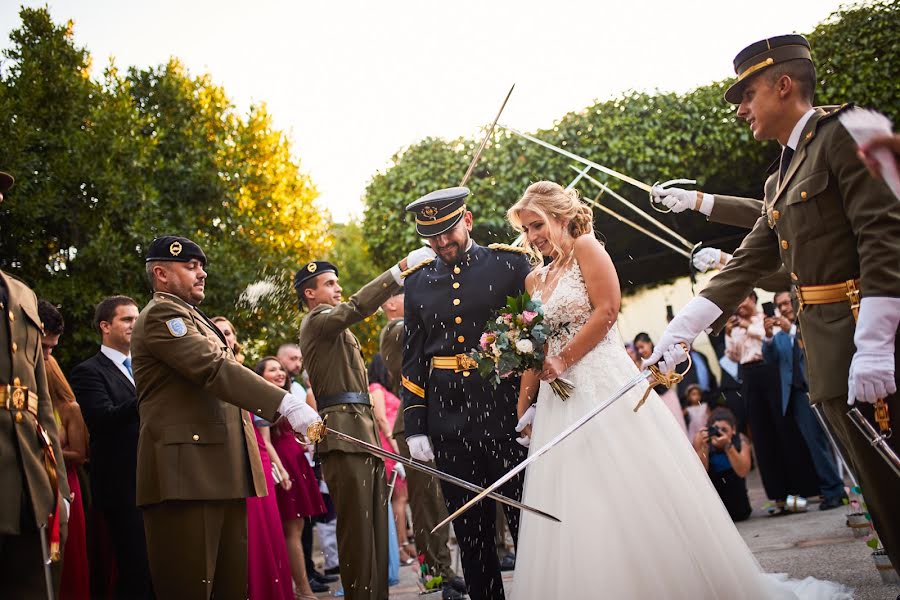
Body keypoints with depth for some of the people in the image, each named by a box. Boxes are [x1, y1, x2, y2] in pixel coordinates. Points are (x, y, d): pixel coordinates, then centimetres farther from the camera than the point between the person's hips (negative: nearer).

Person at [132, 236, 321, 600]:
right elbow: (215, 370, -19)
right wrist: (286, 404, -26)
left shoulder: (194, 319, 26)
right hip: (187, 473, -10)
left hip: (222, 473, 10)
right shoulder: (160, 315, -7)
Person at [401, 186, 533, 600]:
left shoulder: (510, 264, 1)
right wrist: (415, 427, 4)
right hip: (448, 421, 3)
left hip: (506, 410, -3)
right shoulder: (417, 282, 10)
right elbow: (412, 359, 11)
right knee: (471, 533, 10)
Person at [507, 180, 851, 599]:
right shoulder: (534, 281, 17)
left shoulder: (586, 247, -2)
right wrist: (524, 409, 9)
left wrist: (564, 360, -11)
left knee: (632, 489, -5)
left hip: (606, 385, -6)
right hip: (560, 399, 7)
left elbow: (606, 310, -12)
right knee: (577, 510, 5)